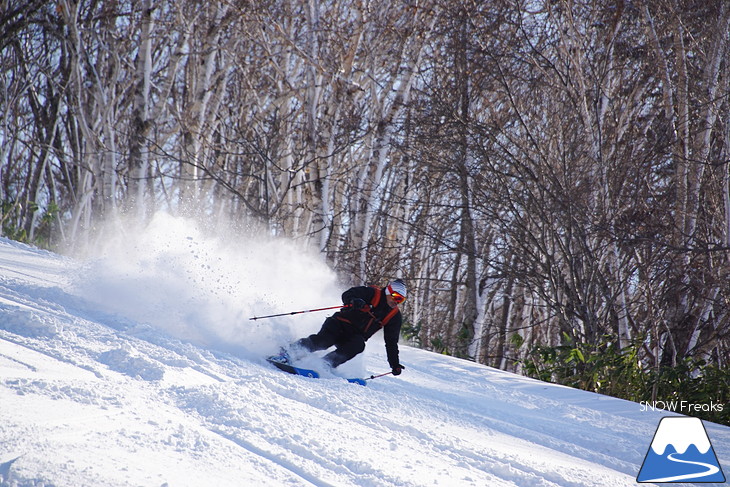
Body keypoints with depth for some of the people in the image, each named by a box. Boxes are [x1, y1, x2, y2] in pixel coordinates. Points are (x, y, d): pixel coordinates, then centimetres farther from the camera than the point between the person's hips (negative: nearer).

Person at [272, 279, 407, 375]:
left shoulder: (395, 317, 9)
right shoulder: (372, 293, -2)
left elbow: (391, 343, 14)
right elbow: (347, 295, -13)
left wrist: (395, 365, 8)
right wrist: (354, 301, -36)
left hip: (355, 337, 4)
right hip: (340, 325, -4)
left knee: (358, 345, -32)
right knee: (322, 341, -30)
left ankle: (325, 364, -37)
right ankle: (286, 354, -27)